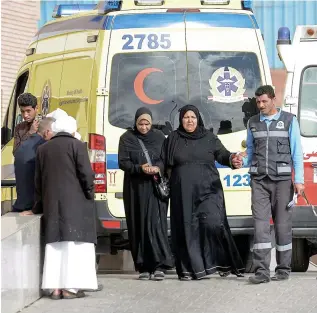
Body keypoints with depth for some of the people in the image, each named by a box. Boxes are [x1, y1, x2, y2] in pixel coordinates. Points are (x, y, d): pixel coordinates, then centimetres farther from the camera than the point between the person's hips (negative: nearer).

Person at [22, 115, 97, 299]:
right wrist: (90, 196, 3)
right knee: (75, 244, -4)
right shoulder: (77, 146, -4)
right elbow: (87, 175, -10)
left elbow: (38, 181, 15)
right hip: (75, 202, -5)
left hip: (51, 204, 5)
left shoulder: (43, 149, 11)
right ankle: (71, 287, -11)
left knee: (55, 244, 7)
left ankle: (55, 287, 1)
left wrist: (39, 206, 22)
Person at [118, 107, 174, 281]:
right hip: (135, 187, 1)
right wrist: (140, 168, -18)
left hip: (155, 186, -1)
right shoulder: (127, 138, 5)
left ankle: (159, 266, -14)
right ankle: (143, 267, 4)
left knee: (156, 223, -11)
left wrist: (158, 168, -15)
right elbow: (123, 162, -1)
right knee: (138, 226, 0)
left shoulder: (159, 136, 7)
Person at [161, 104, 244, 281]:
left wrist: (231, 160, -21)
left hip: (208, 189, -1)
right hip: (183, 192, 1)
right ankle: (190, 268, 0)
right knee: (187, 228, -2)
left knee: (213, 223, -16)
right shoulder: (173, 139, 11)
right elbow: (165, 164, 10)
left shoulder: (209, 138, 9)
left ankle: (223, 263, -5)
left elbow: (222, 154, -1)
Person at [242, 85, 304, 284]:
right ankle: (262, 271, -12)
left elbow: (297, 152, 3)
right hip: (259, 180, 2)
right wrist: (241, 162, -4)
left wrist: (299, 180, -4)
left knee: (283, 224, 2)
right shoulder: (253, 123, 13)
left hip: (282, 180, -2)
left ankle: (283, 269, 11)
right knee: (261, 224, -8)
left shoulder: (289, 120, 5)